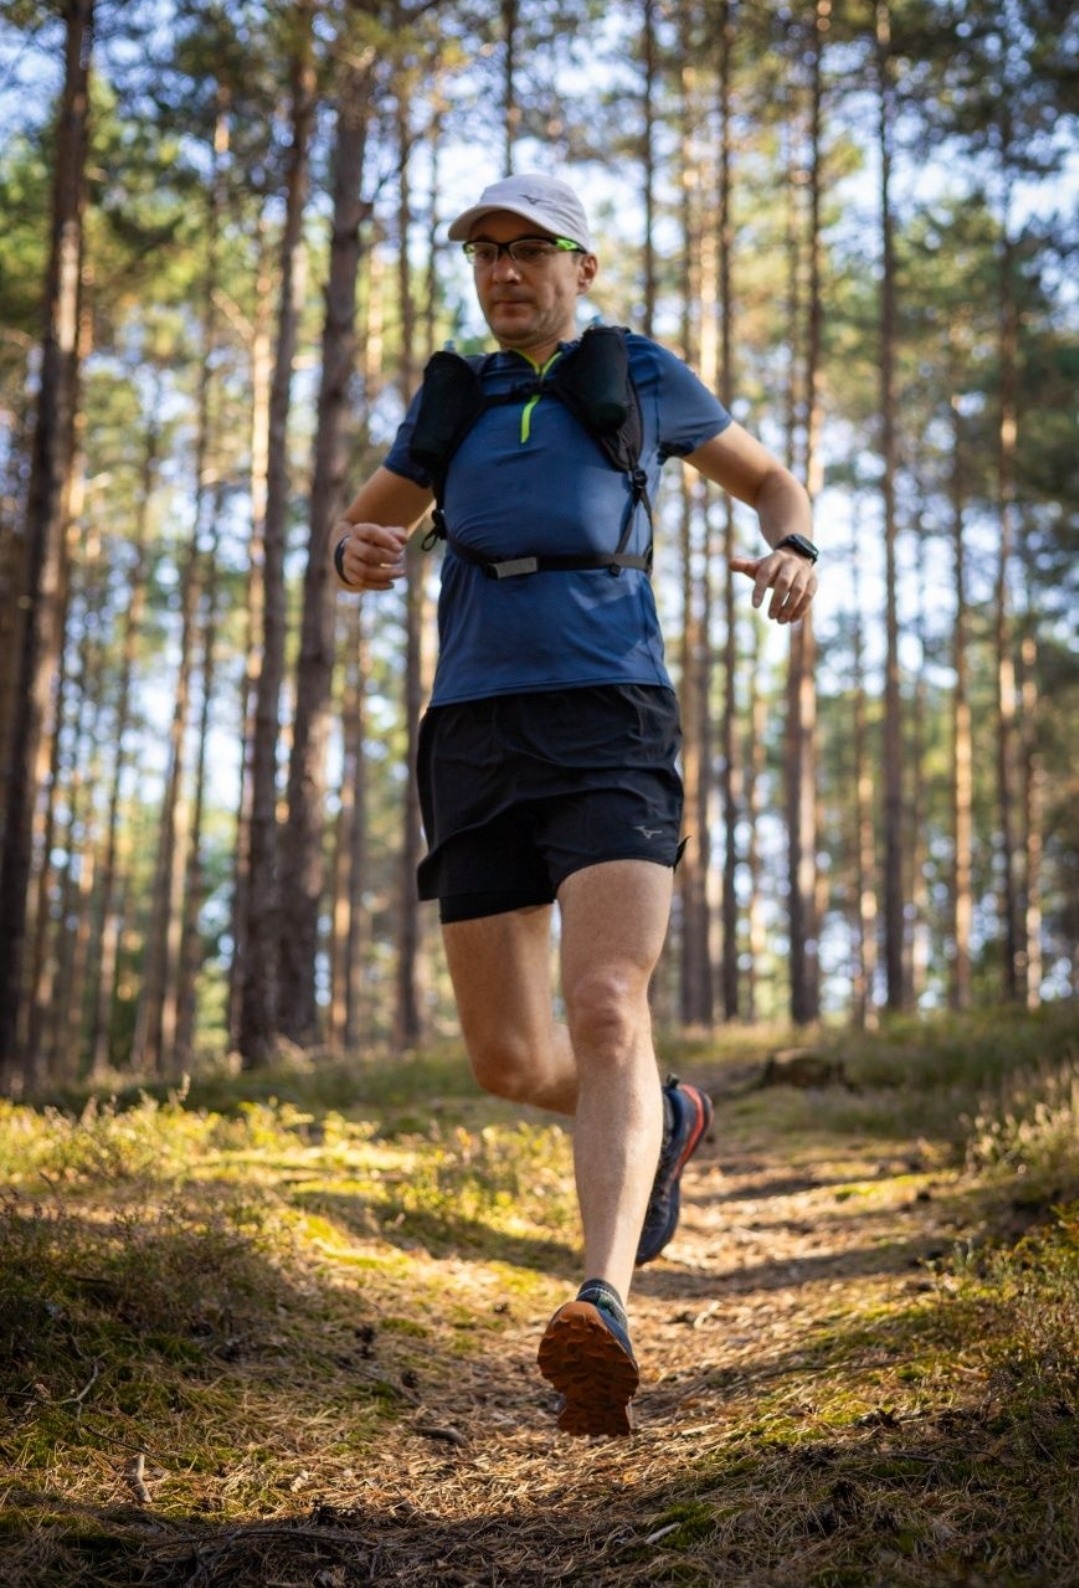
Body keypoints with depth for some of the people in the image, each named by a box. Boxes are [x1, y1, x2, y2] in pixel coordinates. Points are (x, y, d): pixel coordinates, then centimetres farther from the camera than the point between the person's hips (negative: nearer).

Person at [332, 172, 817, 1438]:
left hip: (610, 727, -4)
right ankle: (662, 1125, 38)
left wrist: (792, 556, -3)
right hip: (477, 742, 4)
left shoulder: (644, 380, 12)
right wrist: (359, 557, 0)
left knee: (606, 1016, -27)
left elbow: (775, 486, 23)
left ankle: (603, 1320, -39)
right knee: (510, 1064, 7)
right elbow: (360, 534, 27)